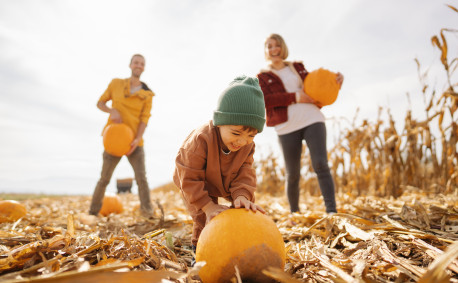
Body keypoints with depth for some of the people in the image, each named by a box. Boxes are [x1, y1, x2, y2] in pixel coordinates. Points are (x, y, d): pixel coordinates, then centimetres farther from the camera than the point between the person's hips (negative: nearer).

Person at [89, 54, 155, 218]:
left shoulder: (147, 94, 3)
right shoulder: (116, 84, 6)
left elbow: (144, 119, -3)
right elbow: (100, 103, 12)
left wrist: (137, 139, -17)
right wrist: (112, 111, -10)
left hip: (134, 142, 0)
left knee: (141, 178, -10)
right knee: (104, 179, 5)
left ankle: (147, 212, -2)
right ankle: (92, 213, 20)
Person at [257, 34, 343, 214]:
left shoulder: (298, 68, 21)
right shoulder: (263, 77, 11)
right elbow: (264, 100, -7)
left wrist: (336, 80, 6)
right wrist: (294, 97, -14)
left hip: (312, 120, 2)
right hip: (287, 127, -2)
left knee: (320, 165, -13)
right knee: (292, 174, 3)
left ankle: (332, 211, -10)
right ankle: (294, 213, 20)